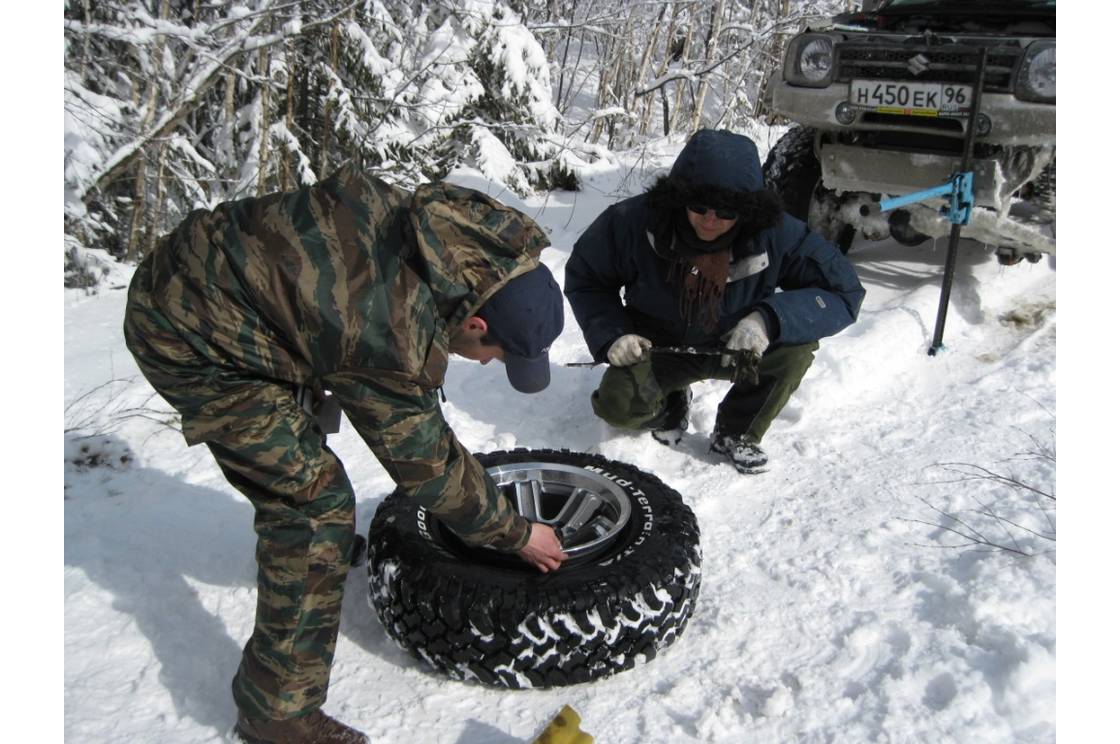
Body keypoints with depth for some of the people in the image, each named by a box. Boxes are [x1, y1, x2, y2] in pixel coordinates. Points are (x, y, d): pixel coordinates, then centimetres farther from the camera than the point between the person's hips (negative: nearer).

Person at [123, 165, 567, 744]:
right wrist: (516, 534, -4)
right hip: (188, 338, -9)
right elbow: (428, 466, -18)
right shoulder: (391, 339, -33)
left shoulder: (439, 225, -11)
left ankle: (303, 546, 58)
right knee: (315, 503, -12)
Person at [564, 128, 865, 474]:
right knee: (617, 405, -28)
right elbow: (584, 277, -6)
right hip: (657, 347, 0)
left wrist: (770, 319, -37)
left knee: (796, 345, -28)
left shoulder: (775, 234, -24)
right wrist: (611, 334, -22)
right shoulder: (635, 220, -23)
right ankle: (672, 402, 12)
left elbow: (843, 292, -21)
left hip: (735, 346, 1)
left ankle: (736, 434, 0)